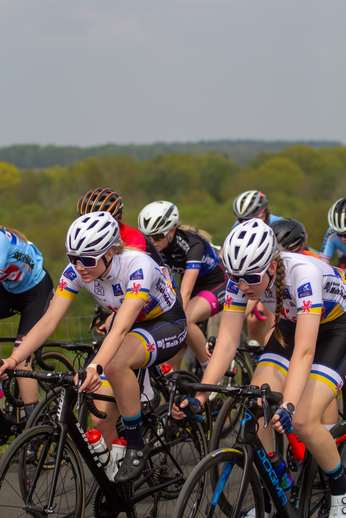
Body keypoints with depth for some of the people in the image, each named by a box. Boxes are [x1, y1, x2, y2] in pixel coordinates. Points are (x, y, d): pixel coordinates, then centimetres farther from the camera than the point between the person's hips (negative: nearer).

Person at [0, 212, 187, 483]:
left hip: (166, 325, -6)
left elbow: (120, 328, -45)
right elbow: (48, 321, -20)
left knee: (115, 365, -37)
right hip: (131, 325, 6)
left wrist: (95, 366, -60)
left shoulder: (137, 266, -35)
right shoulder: (76, 271, -18)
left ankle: (137, 446, -18)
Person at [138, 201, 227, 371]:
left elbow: (185, 292, -41)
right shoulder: (154, 246, -15)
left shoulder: (191, 243, -32)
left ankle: (209, 369, -13)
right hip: (193, 286, 7)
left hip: (216, 286, -7)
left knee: (185, 320, -30)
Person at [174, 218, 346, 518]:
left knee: (302, 422, -20)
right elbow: (227, 341, -22)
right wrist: (199, 396, -33)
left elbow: (304, 350, -45)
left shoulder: (302, 273, -39)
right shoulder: (240, 279, -23)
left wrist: (288, 406, -56)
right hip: (290, 326, 5)